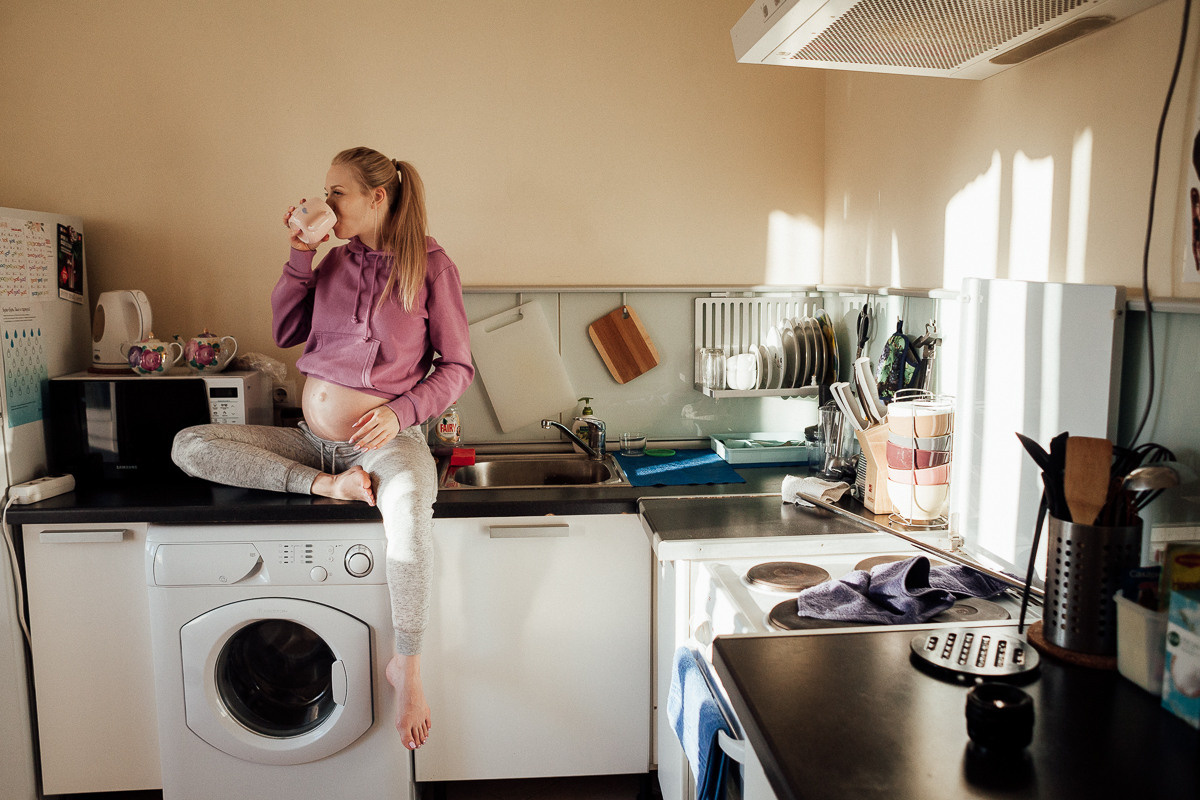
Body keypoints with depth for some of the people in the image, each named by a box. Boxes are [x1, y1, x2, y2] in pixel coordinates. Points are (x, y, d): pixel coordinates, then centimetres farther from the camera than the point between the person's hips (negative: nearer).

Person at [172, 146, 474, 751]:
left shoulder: (431, 265, -5)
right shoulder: (337, 260, 10)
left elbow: (457, 367, -4)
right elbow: (286, 332, 9)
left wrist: (400, 411, -18)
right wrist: (301, 256, 0)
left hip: (384, 441, -6)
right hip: (312, 440, 6)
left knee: (407, 495, -41)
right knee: (188, 445, -7)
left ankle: (407, 666, -25)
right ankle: (324, 484, -17)